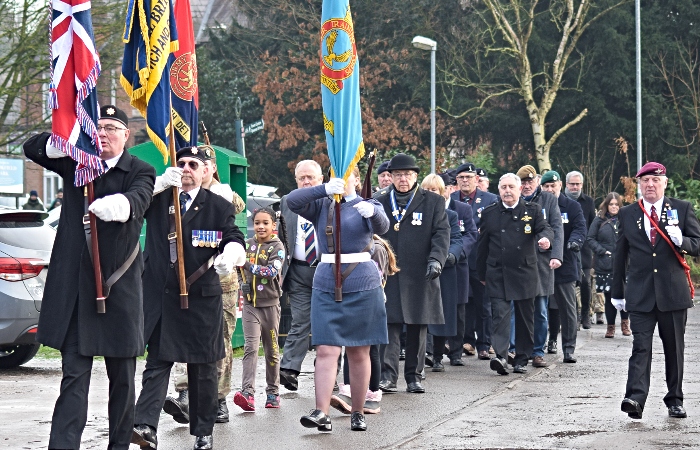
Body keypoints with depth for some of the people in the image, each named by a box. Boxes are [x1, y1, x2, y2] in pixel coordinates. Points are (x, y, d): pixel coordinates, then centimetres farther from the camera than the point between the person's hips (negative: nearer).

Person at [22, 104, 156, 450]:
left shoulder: (140, 172, 2)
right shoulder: (75, 162, 11)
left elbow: (138, 199, -19)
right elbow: (33, 147, 3)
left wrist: (119, 205, -44)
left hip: (120, 286, -1)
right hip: (75, 285, 1)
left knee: (122, 376, 8)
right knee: (74, 375, -4)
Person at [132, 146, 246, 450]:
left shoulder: (219, 206, 6)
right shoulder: (158, 199, 8)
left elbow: (235, 240, -1)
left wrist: (229, 255, -26)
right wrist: (160, 184, -20)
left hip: (202, 298, 0)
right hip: (161, 296, 0)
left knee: (203, 368, 7)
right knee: (157, 362, -6)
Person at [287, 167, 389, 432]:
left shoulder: (368, 206, 5)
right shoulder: (321, 206, 9)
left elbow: (382, 226, -17)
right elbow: (292, 201, -10)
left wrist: (371, 212, -41)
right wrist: (325, 189, -25)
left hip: (362, 287, -1)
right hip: (326, 287, 1)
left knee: (359, 353, 5)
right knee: (326, 350, -9)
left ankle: (357, 413, 13)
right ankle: (322, 413, -16)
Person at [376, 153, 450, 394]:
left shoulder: (433, 202, 7)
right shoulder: (380, 203, 12)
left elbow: (441, 233, -1)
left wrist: (436, 259, -17)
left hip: (420, 275, 0)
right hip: (388, 275, 0)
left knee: (418, 328, 5)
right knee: (389, 325, -8)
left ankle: (413, 376, 13)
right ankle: (387, 376, -8)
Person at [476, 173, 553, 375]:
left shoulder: (532, 210, 6)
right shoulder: (489, 213, 7)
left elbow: (545, 228, -7)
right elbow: (482, 245, 11)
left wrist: (545, 237, -32)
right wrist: (481, 274, 12)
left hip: (525, 273, 1)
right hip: (497, 274, -1)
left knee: (525, 317, 7)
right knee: (500, 313, -13)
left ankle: (521, 359, 17)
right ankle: (500, 356, -23)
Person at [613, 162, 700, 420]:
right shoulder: (627, 214, 8)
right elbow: (620, 256, 13)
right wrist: (618, 292, 13)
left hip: (673, 291, 0)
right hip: (640, 293, 0)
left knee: (674, 348, 8)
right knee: (640, 347, -10)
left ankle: (675, 400, 19)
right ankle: (635, 399, -22)